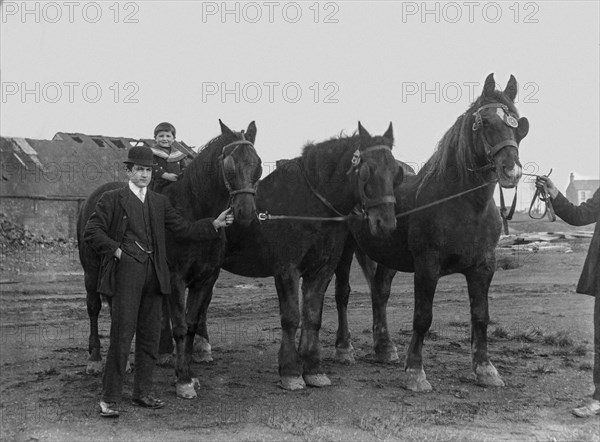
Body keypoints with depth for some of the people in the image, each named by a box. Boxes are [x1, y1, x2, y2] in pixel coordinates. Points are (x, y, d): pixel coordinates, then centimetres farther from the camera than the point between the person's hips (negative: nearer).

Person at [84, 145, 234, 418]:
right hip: (127, 272, -5)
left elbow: (183, 229, 12)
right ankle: (109, 398, 0)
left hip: (154, 273, 5)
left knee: (150, 336, 9)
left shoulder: (160, 202, 15)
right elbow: (91, 232, -3)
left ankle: (142, 393, 21)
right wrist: (115, 250, -11)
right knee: (122, 336, -6)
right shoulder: (112, 200, 1)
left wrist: (214, 225, 1)